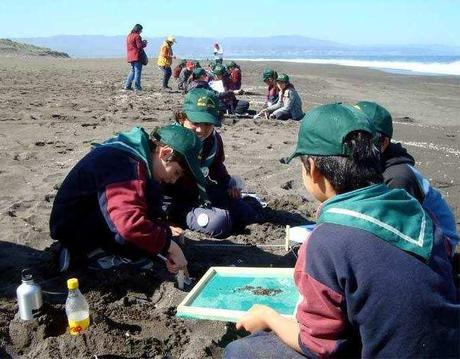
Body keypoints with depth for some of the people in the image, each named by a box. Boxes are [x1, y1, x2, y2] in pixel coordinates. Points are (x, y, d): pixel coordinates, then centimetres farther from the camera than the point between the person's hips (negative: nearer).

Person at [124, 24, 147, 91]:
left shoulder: (129, 36, 15)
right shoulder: (137, 36, -12)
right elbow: (139, 46, -17)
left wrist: (142, 42, 19)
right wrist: (144, 43, 1)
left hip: (131, 57, 8)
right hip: (137, 56, -8)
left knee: (133, 71, 17)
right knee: (138, 71, -4)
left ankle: (127, 86, 13)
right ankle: (137, 87, -4)